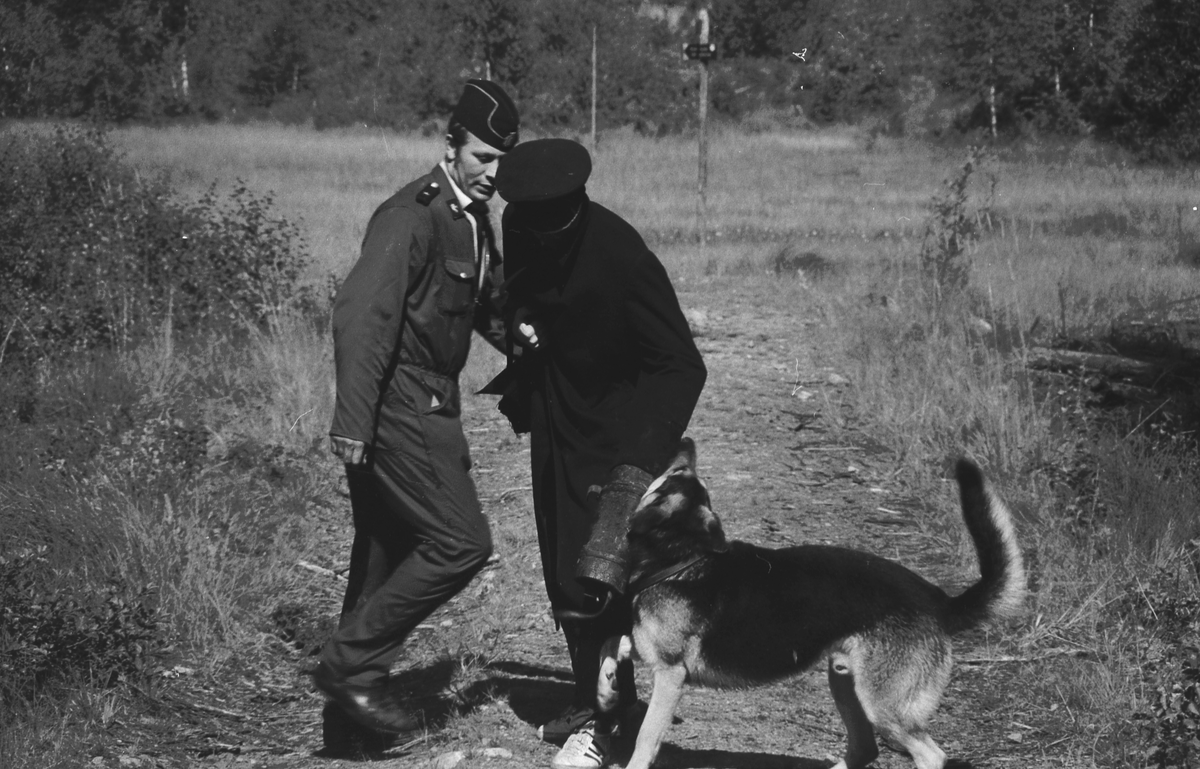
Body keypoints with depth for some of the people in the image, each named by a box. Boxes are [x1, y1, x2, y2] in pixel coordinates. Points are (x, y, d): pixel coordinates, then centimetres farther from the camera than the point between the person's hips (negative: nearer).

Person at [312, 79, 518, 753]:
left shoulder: (474, 222, 14)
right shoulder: (412, 217, -16)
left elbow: (490, 307, 29)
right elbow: (361, 314, -23)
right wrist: (352, 423, -27)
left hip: (430, 408, 10)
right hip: (398, 409, -10)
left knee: (389, 557, 12)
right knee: (461, 541, -13)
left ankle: (350, 713, 19)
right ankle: (353, 664, -6)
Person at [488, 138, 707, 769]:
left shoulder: (623, 257, -27)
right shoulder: (518, 229, -9)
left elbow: (680, 366, -25)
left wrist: (644, 457, -34)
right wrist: (518, 328, -3)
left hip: (612, 433, -7)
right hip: (555, 423, 7)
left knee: (595, 579, -10)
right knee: (562, 574, 13)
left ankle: (598, 717, 0)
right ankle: (593, 698, 27)